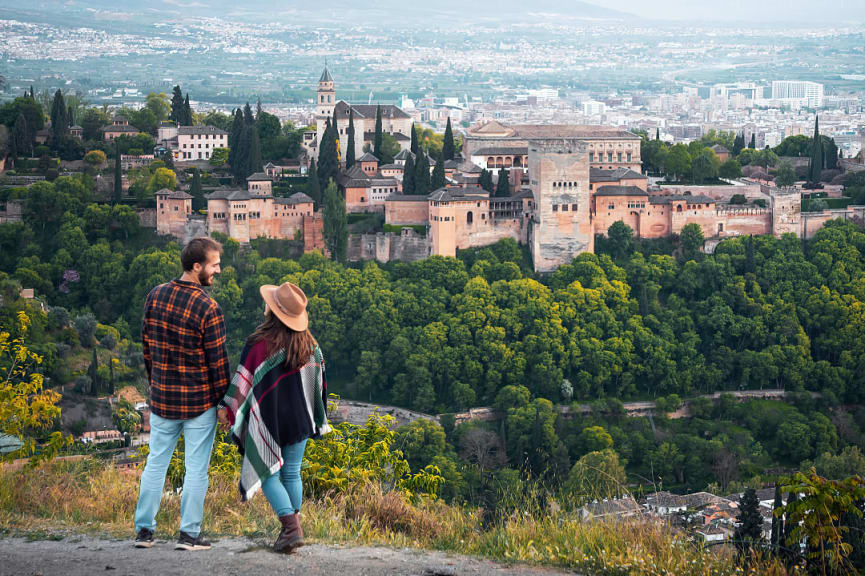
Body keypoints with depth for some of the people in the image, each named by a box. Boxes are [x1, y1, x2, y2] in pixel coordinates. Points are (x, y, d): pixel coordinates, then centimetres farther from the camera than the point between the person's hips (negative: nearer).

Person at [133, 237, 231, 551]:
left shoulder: (156, 296, -1)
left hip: (162, 396, 5)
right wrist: (223, 398, 0)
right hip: (200, 401, -5)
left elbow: (147, 343, 8)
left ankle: (144, 530, 17)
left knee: (156, 463, 14)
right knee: (196, 469, 5)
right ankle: (189, 534, 8)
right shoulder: (207, 308, -17)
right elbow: (218, 360, -13)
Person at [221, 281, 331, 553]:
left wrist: (231, 412, 1)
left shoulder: (260, 343, -16)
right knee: (291, 473, 15)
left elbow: (243, 382, -12)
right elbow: (318, 382, 10)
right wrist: (317, 420, 22)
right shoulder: (310, 345, 0)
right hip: (299, 419, 5)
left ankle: (292, 526, -13)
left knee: (268, 474, 2)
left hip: (268, 419, -5)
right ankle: (292, 528, 17)